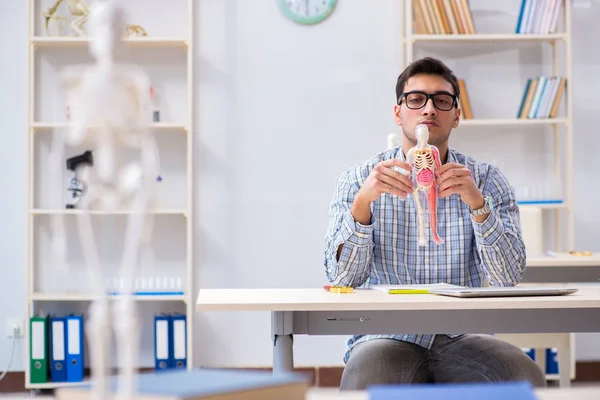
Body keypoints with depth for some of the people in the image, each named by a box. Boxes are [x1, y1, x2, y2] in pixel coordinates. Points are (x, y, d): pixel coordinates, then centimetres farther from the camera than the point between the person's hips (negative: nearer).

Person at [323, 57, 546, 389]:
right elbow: (342, 279, -8)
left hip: (463, 336, 2)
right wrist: (363, 200, -23)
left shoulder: (487, 180, 5)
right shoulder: (358, 180, 4)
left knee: (528, 378, -28)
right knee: (364, 381, -35)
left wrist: (477, 203, -22)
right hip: (387, 335, -2)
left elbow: (509, 279, -7)